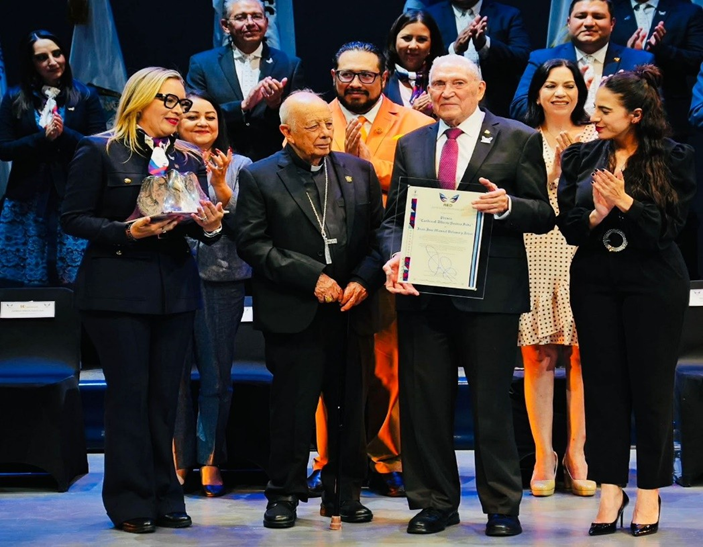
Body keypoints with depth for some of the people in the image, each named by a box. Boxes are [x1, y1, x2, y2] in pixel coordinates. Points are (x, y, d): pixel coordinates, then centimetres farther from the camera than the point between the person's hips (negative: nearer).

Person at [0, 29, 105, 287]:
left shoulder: (86, 96, 6)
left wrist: (64, 134, -14)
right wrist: (43, 138, -12)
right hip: (27, 203, 1)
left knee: (74, 282, -4)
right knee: (24, 281, 1)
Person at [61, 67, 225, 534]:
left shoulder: (189, 159, 14)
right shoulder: (100, 152, -1)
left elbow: (200, 223, 15)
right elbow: (74, 219, -5)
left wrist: (210, 225, -8)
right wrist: (128, 231, -17)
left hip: (175, 289, 5)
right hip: (118, 290, -5)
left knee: (165, 395, 6)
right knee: (129, 392, -3)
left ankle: (164, 498, 13)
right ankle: (131, 503, 4)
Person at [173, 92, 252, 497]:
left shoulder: (239, 167, 7)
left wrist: (221, 186, -13)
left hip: (222, 278, 0)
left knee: (217, 376, 3)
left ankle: (210, 461, 12)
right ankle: (179, 460, 13)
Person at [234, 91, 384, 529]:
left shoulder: (359, 171, 11)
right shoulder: (260, 178, 0)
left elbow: (379, 233, 10)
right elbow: (253, 243, -7)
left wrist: (363, 280, -6)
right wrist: (311, 277, -13)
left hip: (349, 311, 3)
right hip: (293, 312, -3)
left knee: (349, 405, 7)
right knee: (293, 405, -1)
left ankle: (345, 492, 19)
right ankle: (284, 495, 11)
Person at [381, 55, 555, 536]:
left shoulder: (519, 140, 3)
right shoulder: (411, 145, 14)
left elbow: (544, 215, 1)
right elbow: (394, 216, 14)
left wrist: (506, 205, -19)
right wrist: (395, 256, -6)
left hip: (490, 293, -3)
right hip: (423, 291, 4)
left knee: (492, 403, 1)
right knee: (424, 402, 6)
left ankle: (502, 508, 12)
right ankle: (435, 502, 18)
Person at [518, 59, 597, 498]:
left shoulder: (595, 139, 12)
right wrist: (556, 159, -7)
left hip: (585, 255, 1)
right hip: (536, 255, -1)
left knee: (584, 359, -3)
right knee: (539, 359, -3)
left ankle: (577, 455, 5)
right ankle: (544, 457, 3)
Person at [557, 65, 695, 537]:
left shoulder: (673, 159, -4)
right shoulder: (581, 158, 7)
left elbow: (668, 228, -9)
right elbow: (566, 225, 4)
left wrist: (625, 203, -20)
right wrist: (595, 215, -15)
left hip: (654, 283, -3)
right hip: (595, 280, 3)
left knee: (651, 383, 2)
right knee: (602, 381, 4)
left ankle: (650, 490, 12)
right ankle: (610, 488, 10)